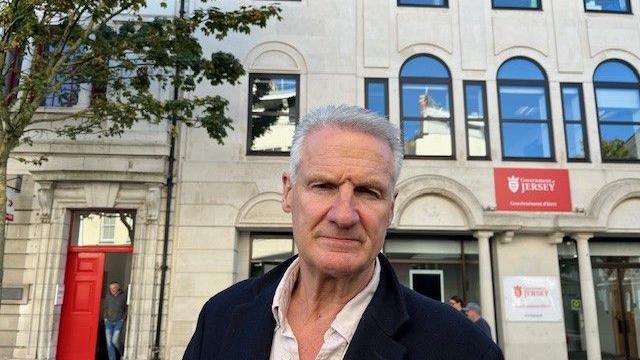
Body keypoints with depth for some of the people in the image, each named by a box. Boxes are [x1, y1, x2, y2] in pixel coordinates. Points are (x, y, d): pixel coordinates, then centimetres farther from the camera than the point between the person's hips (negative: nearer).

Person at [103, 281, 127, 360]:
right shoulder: (107, 297, 4)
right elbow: (104, 308, 16)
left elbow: (126, 309, 4)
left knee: (115, 340, -11)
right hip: (108, 321, 3)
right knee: (109, 342, 1)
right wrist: (105, 317, 6)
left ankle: (122, 353, 17)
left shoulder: (123, 296, -3)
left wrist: (123, 318, -3)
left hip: (118, 322, -3)